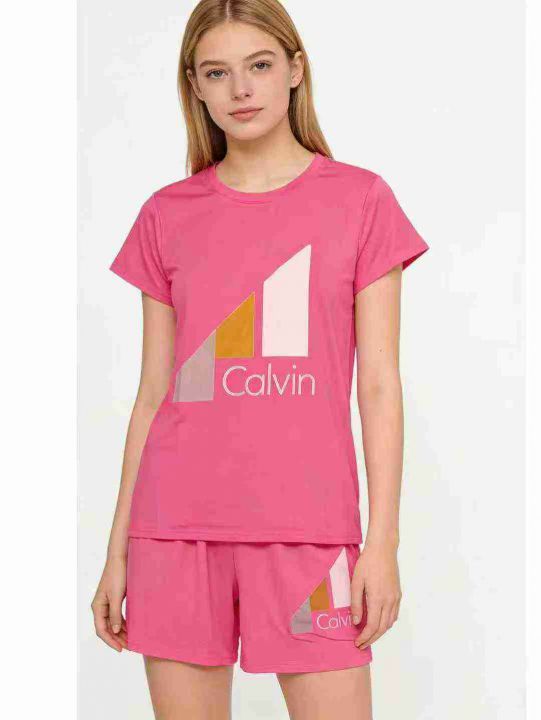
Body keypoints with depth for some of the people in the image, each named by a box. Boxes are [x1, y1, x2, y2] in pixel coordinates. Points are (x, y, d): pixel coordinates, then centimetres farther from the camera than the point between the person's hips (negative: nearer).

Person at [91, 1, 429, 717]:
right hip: (177, 522, 2)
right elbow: (152, 394, 10)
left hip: (306, 524, -2)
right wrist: (117, 550, 9)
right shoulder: (167, 215, 9)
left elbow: (379, 387, 1)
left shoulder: (360, 199, 3)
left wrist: (383, 541, -4)